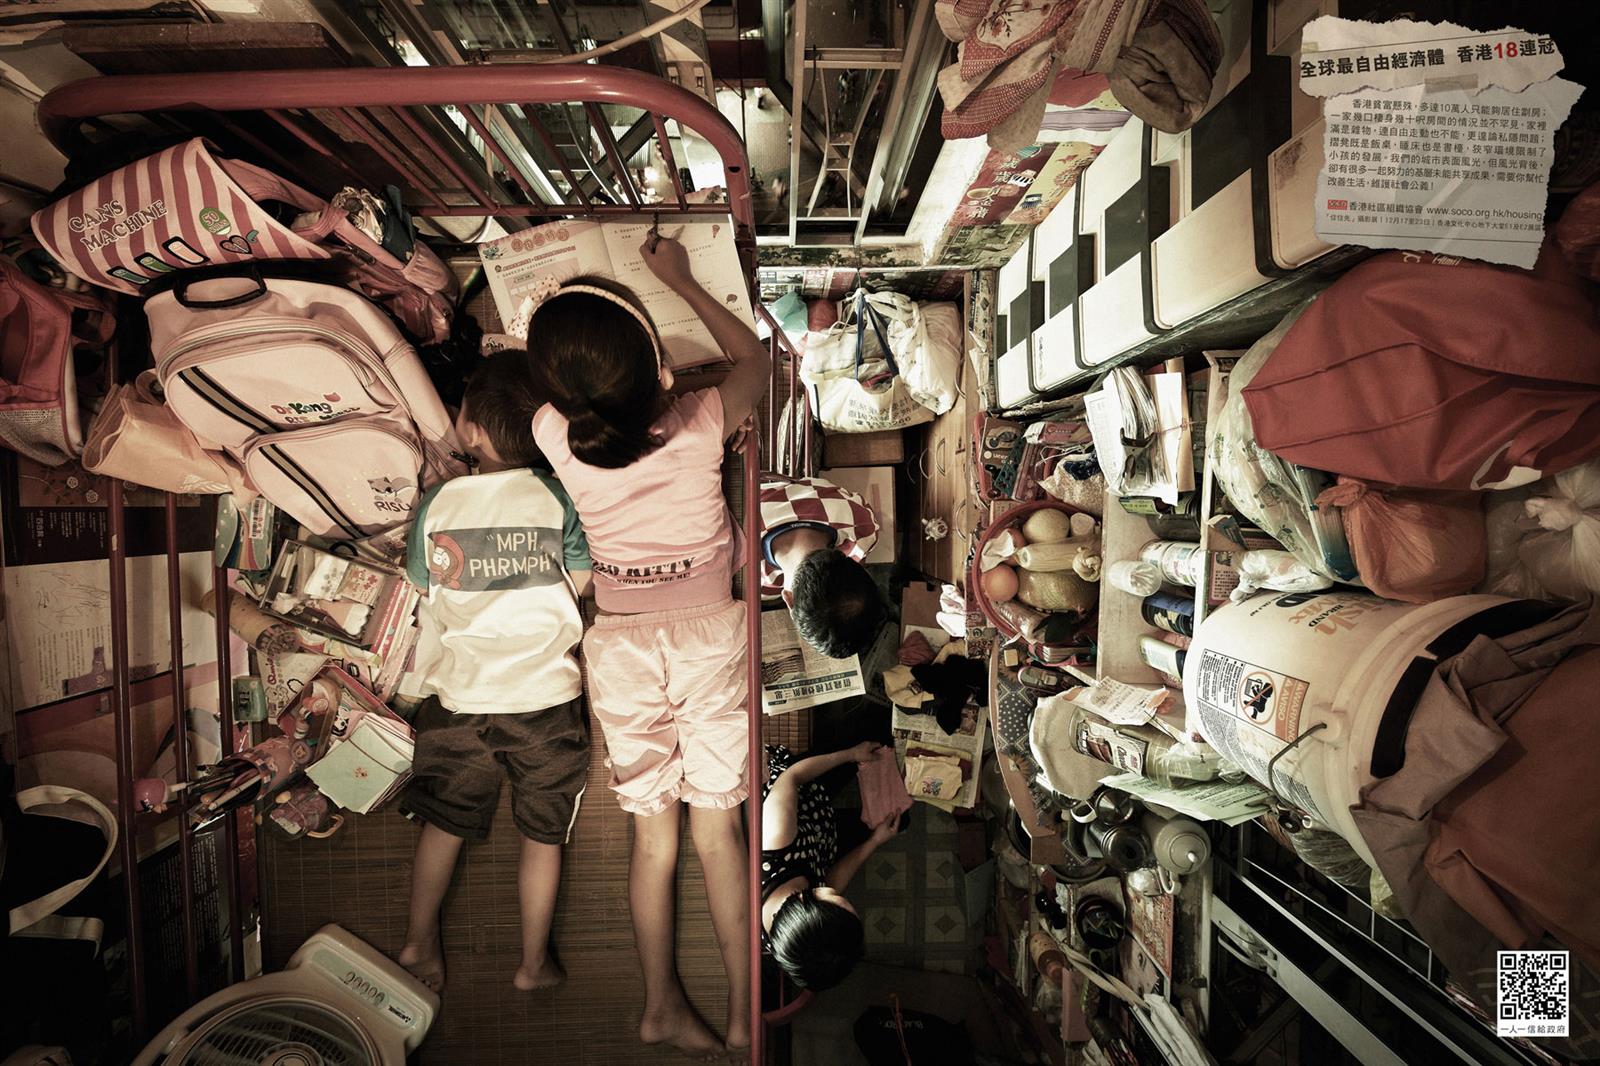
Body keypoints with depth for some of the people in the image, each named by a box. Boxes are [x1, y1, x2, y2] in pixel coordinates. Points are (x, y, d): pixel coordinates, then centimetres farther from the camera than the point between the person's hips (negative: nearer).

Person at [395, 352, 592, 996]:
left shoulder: (438, 502, -8)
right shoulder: (559, 499, -12)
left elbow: (425, 587, 5)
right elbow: (578, 586, -4)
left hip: (458, 695, 1)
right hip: (545, 696, -1)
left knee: (443, 823, 22)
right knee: (542, 835, 15)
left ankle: (419, 942, 35)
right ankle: (534, 962, 29)